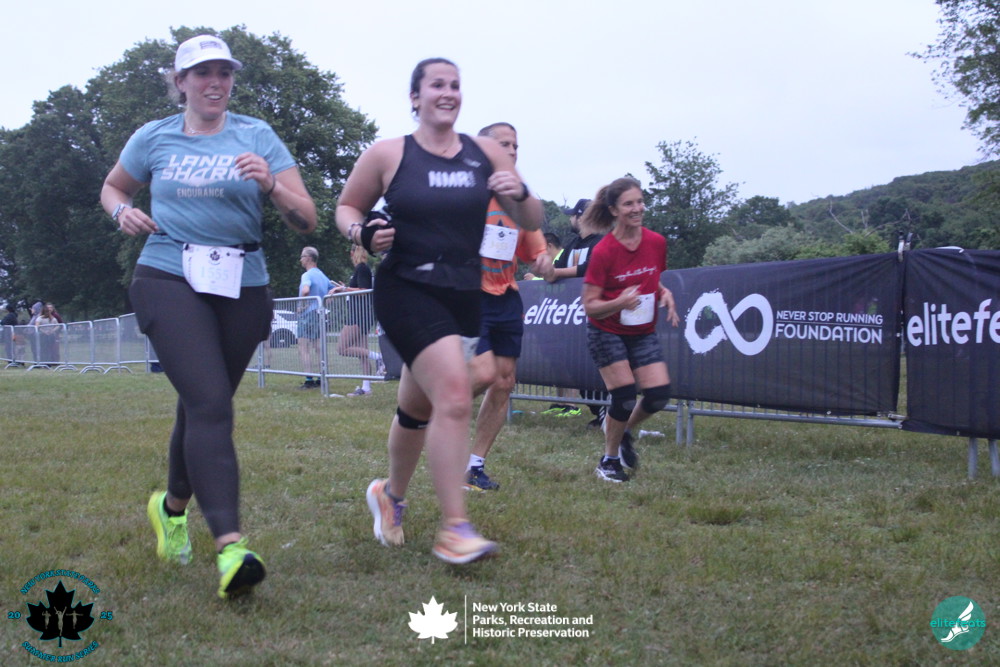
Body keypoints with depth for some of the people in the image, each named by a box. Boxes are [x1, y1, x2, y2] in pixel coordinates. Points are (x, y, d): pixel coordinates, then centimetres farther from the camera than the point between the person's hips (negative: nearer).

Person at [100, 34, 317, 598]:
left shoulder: (257, 136, 5)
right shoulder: (154, 137, 8)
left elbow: (307, 220, -1)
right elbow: (112, 188, 26)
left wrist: (271, 186, -20)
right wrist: (123, 211, 3)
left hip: (242, 287, 2)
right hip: (170, 281, -2)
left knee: (204, 407, 11)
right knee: (211, 403, -20)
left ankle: (173, 506, 40)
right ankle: (230, 546, -28)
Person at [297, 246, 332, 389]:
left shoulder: (307, 275, -12)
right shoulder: (322, 275, 14)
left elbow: (305, 290, -31)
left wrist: (301, 305, -17)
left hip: (308, 313, -8)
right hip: (320, 313, 8)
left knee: (304, 349, -5)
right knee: (318, 348, 13)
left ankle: (309, 380, -11)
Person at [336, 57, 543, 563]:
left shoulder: (485, 153, 5)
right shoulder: (388, 155, -3)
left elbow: (532, 223, 9)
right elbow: (346, 207, 9)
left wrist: (519, 195, -13)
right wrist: (362, 233, -13)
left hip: (463, 297, 5)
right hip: (407, 290, -5)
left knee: (419, 408, 17)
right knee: (455, 394, -22)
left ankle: (391, 495, 43)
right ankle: (453, 529, -17)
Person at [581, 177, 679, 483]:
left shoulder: (657, 242, -6)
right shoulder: (603, 251, -20)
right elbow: (589, 305, -18)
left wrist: (664, 293, -9)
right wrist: (619, 303, -36)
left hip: (643, 332, 5)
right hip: (607, 333, -5)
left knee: (659, 393, -8)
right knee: (625, 396, -12)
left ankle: (623, 431, 24)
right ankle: (609, 460, 12)